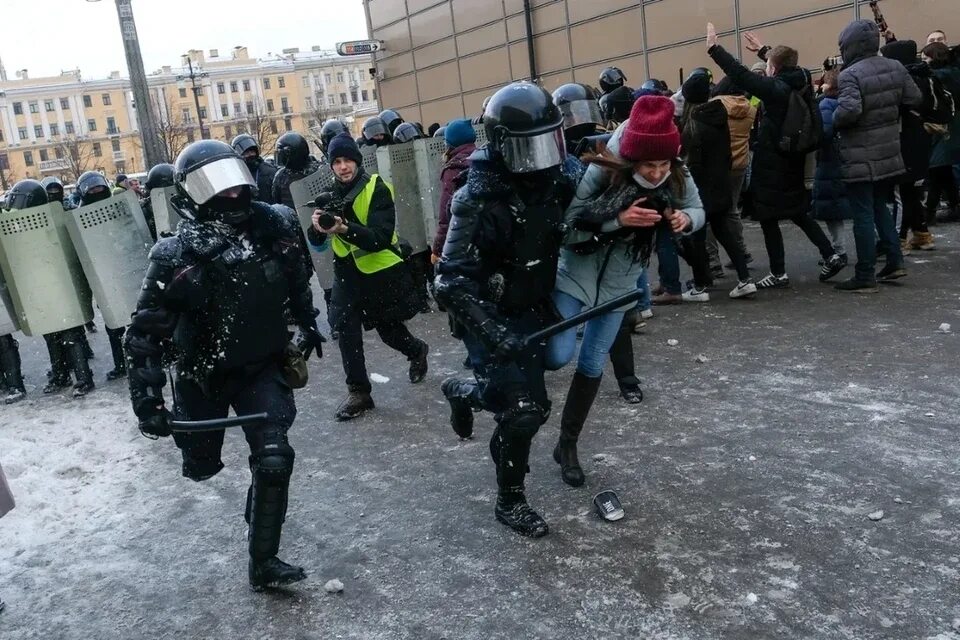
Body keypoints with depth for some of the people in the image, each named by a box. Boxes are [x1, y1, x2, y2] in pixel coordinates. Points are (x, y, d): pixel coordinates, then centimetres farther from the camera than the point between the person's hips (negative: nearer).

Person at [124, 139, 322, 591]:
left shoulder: (275, 226, -12)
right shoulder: (177, 256, -23)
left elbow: (297, 282, 9)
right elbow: (146, 332, -19)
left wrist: (308, 325, 22)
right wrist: (147, 400, -23)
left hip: (263, 366, 2)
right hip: (203, 373, -1)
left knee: (274, 459, -13)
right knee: (203, 467, 17)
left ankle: (263, 563, 5)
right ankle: (199, 452, 58)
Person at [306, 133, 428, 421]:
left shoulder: (377, 189, -16)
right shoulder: (330, 194, -1)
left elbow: (380, 238, -27)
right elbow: (317, 244, -1)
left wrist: (345, 229, -42)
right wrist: (317, 227, -25)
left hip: (383, 271, -4)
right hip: (347, 271, 4)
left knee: (388, 327, 13)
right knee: (344, 327, -8)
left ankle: (417, 351, 45)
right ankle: (358, 391, 4)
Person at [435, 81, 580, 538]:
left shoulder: (554, 183, -6)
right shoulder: (479, 202, -25)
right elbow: (451, 282, -27)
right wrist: (496, 333, -36)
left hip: (533, 311, 7)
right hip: (490, 319, -7)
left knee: (521, 393, 17)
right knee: (524, 410, -9)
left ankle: (462, 391, 48)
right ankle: (509, 502, 14)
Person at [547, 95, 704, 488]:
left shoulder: (678, 178, -13)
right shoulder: (601, 174, -25)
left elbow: (698, 211, 3)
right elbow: (565, 223, -25)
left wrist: (685, 219, -20)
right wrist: (618, 220, -35)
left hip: (618, 284, 4)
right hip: (574, 274, -3)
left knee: (592, 365, 9)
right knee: (558, 356, -17)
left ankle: (567, 445, 26)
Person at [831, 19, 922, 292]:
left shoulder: (850, 75, -17)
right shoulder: (896, 68, 6)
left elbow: (849, 110, -30)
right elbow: (915, 99, 11)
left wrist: (834, 122, -11)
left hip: (860, 159, -7)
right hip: (889, 154, 7)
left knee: (863, 215, -3)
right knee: (880, 206, 22)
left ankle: (865, 277, 1)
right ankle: (895, 261, 22)